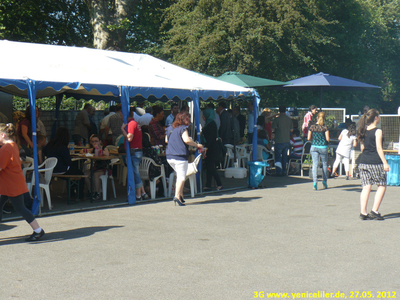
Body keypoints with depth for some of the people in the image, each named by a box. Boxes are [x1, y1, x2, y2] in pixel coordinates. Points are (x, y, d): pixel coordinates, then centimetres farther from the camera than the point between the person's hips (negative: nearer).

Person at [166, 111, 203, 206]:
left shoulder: (170, 128, 13)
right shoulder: (183, 129, -9)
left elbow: (166, 140, 24)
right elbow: (187, 140, -23)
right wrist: (197, 145, -12)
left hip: (169, 156, 7)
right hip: (180, 156, -7)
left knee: (179, 175, 20)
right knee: (181, 177, -4)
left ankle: (180, 194, 18)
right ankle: (177, 196, -17)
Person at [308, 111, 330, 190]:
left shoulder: (312, 127, 0)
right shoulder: (325, 127, -7)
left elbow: (308, 138, 1)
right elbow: (327, 139, -10)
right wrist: (323, 139, 11)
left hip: (314, 147, 1)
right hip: (323, 147, -1)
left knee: (315, 164, -1)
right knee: (324, 164, 16)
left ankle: (315, 181, -16)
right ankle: (324, 181, 24)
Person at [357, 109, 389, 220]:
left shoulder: (364, 131, 11)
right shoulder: (377, 131, -8)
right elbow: (379, 148, -12)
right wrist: (385, 163, -10)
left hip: (363, 162, 6)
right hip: (375, 162, -6)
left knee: (366, 187, 7)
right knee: (382, 186, 7)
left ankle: (363, 212, 3)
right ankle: (374, 211, 2)